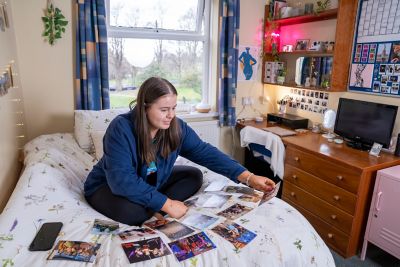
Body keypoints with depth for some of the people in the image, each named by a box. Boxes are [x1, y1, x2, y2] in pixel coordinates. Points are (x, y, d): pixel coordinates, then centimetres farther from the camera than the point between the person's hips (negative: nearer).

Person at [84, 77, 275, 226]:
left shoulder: (176, 127, -15)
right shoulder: (121, 129, -32)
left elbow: (206, 153, -19)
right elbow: (122, 181, -37)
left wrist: (248, 178, -27)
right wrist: (166, 203, -38)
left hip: (152, 181, 6)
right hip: (108, 185, -5)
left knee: (194, 176, -7)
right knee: (131, 210, -37)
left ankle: (154, 210, -15)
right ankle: (157, 210, -6)